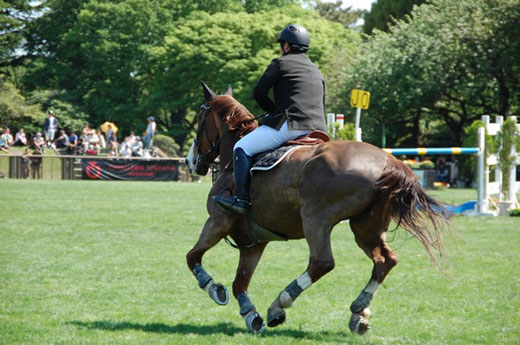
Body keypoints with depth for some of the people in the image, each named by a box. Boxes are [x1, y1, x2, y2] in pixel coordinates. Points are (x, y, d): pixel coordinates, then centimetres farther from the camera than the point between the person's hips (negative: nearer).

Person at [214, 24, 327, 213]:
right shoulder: (318, 73, 26)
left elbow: (259, 93, 3)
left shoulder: (280, 63, 4)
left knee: (242, 148, -4)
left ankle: (241, 199, -14)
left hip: (291, 124, -8)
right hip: (317, 130, 8)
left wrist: (275, 111, 19)